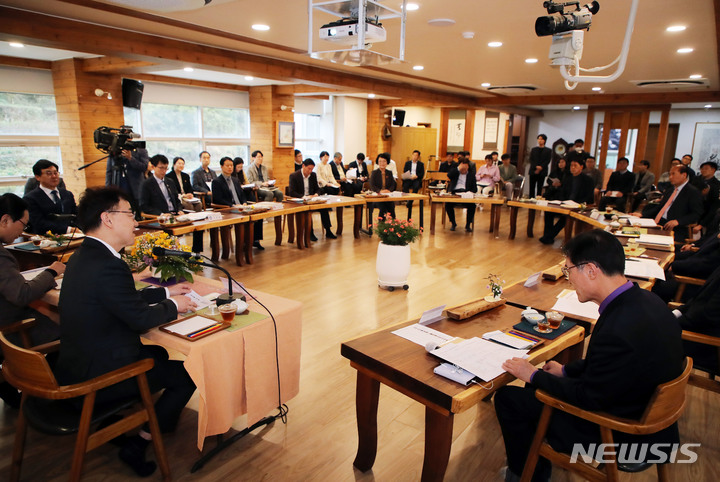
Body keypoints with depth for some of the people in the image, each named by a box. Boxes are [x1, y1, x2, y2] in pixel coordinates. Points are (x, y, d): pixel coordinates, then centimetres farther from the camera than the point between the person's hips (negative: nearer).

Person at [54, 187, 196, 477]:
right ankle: (137, 444, 11)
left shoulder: (84, 256, 4)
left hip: (77, 363, 10)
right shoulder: (107, 265, -28)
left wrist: (165, 292, 14)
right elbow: (141, 317, -20)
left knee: (159, 354, 25)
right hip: (97, 377, -10)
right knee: (186, 375, 1)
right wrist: (172, 306, -3)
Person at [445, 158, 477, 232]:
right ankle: (453, 223, -8)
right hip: (454, 193, 0)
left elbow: (475, 188, 12)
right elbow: (449, 175, -9)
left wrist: (470, 192, -10)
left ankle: (468, 224, -11)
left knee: (472, 205, -29)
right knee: (448, 204, -29)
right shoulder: (455, 171, 16)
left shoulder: (471, 175, 18)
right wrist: (459, 168, -10)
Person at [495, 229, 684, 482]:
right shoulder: (645, 300, -7)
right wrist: (566, 370, 10)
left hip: (622, 437, -9)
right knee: (536, 387, 18)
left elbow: (588, 397, -22)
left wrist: (534, 375, -10)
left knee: (507, 398, -3)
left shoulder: (619, 332, -36)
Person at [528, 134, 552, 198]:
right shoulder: (533, 149, 17)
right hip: (533, 171, 2)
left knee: (539, 188, -5)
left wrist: (541, 167, -15)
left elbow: (548, 160, -1)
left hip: (542, 171, -2)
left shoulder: (548, 150, 10)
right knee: (532, 187, -1)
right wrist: (536, 167, -10)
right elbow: (531, 159, 6)